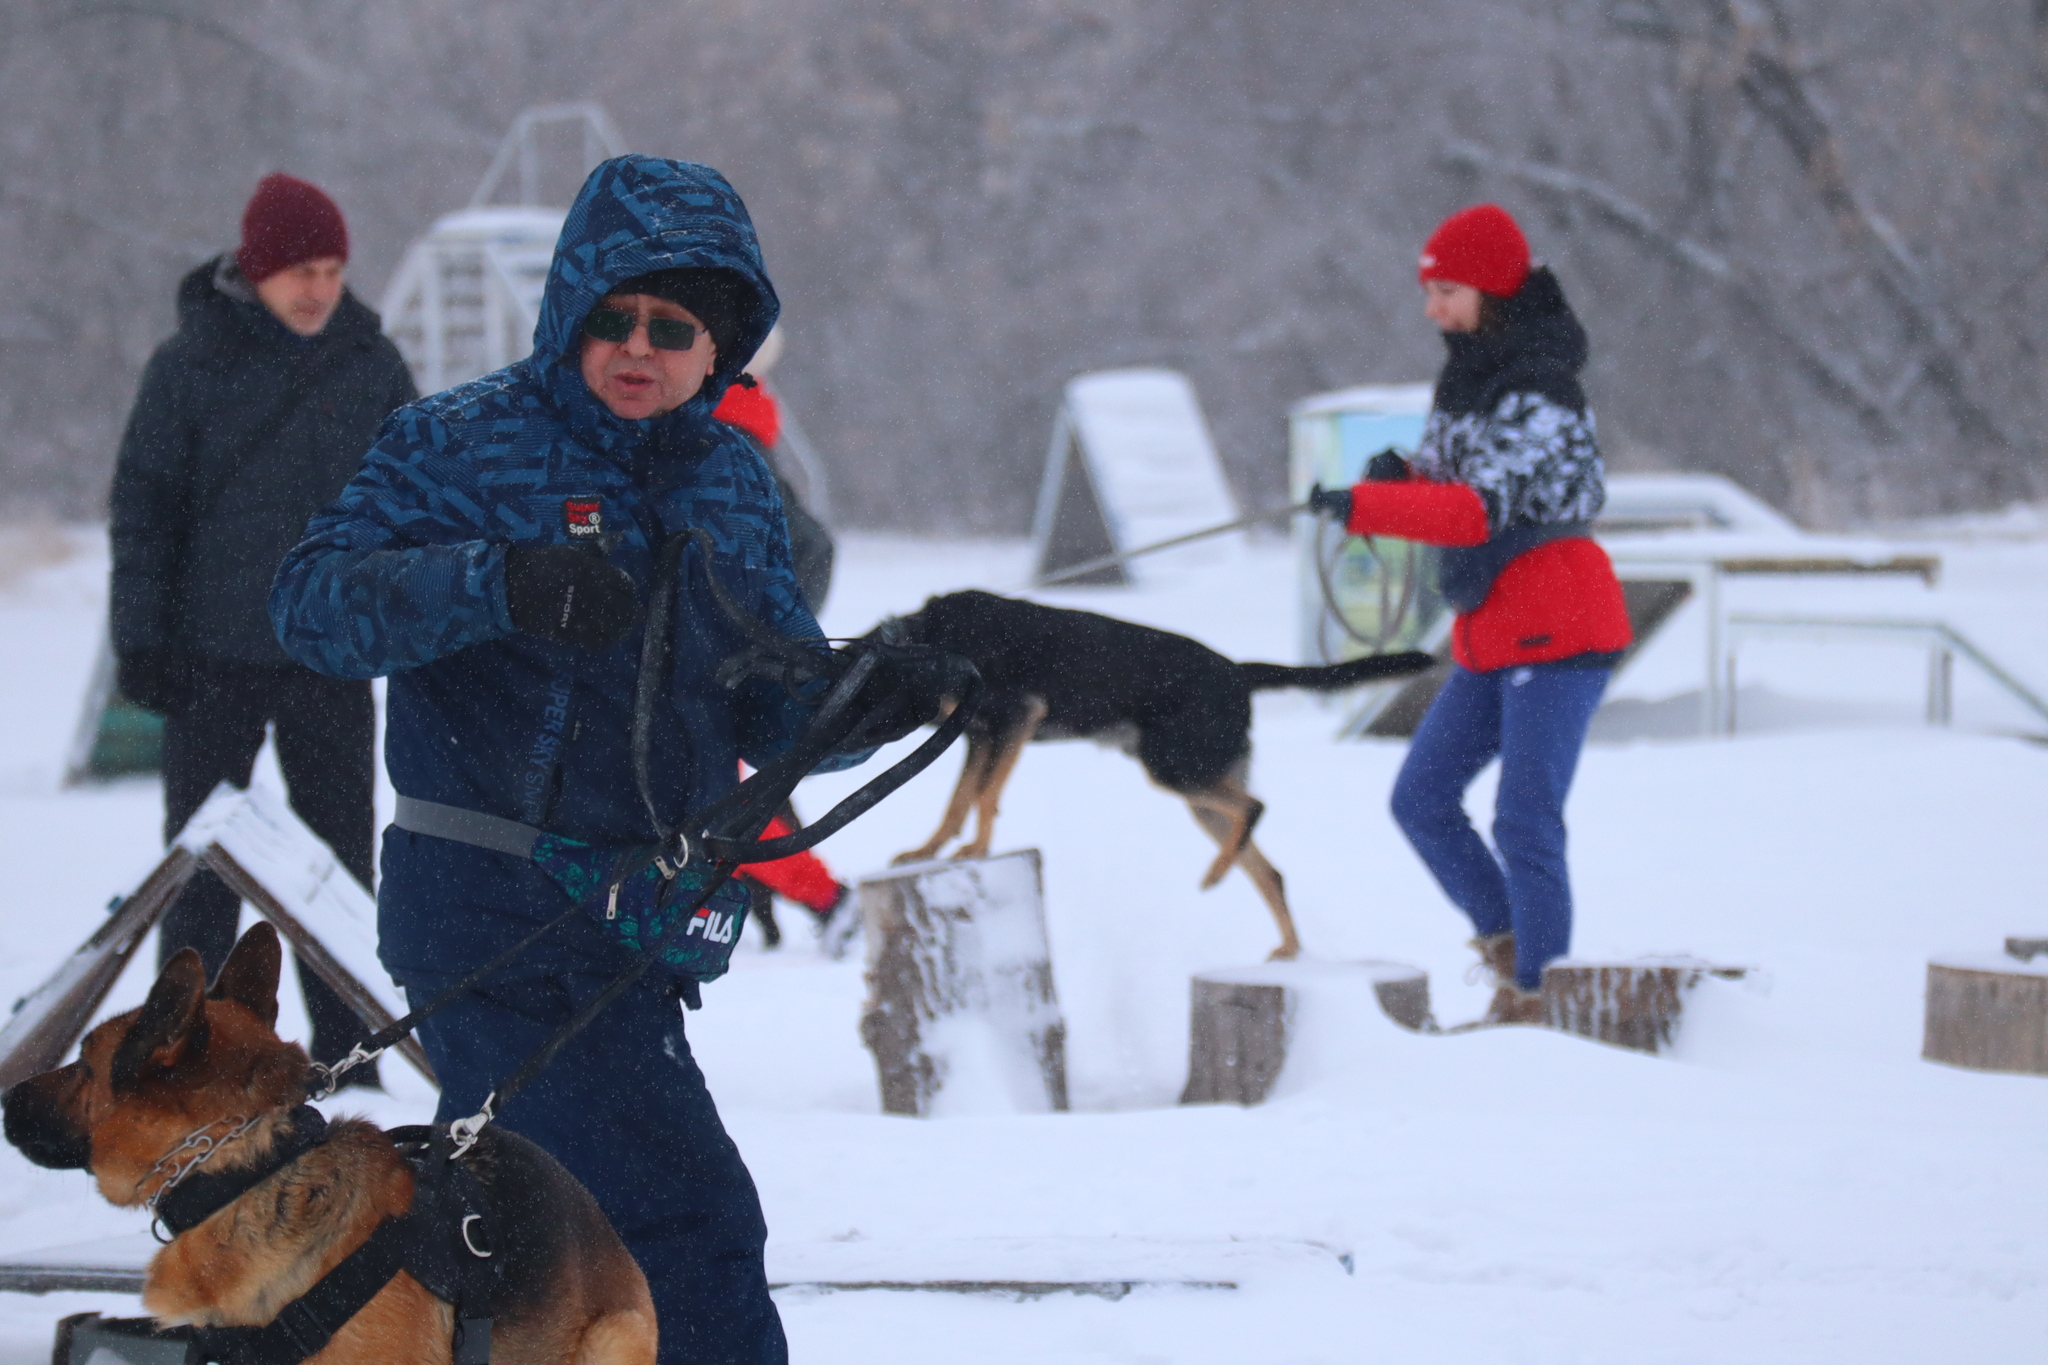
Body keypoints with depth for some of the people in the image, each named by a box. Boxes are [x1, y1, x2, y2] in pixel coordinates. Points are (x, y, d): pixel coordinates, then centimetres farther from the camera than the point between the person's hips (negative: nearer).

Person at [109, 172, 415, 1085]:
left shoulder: (371, 366, 3)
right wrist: (141, 641, -6)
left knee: (341, 856, 5)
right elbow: (144, 506, -2)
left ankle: (345, 1059, 11)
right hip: (214, 657, -2)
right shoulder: (191, 365, -5)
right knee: (202, 863, 4)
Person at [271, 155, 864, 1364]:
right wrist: (499, 582, -35)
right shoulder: (463, 446, -7)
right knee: (687, 1218, -14)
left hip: (638, 931, 7)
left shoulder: (732, 479, 11)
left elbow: (777, 711, 10)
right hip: (505, 921, -7)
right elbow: (317, 603, -19)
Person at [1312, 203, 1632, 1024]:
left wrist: (1365, 507, -31)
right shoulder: (1465, 380, 13)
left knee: (1524, 822, -11)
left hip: (1559, 631, -9)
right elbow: (1443, 488, 15)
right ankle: (1508, 943, 20)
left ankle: (1541, 995, -2)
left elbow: (1483, 507, -26)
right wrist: (1399, 477, -8)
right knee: (1422, 799, 8)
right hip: (1490, 638, 9)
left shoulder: (1540, 394, -16)